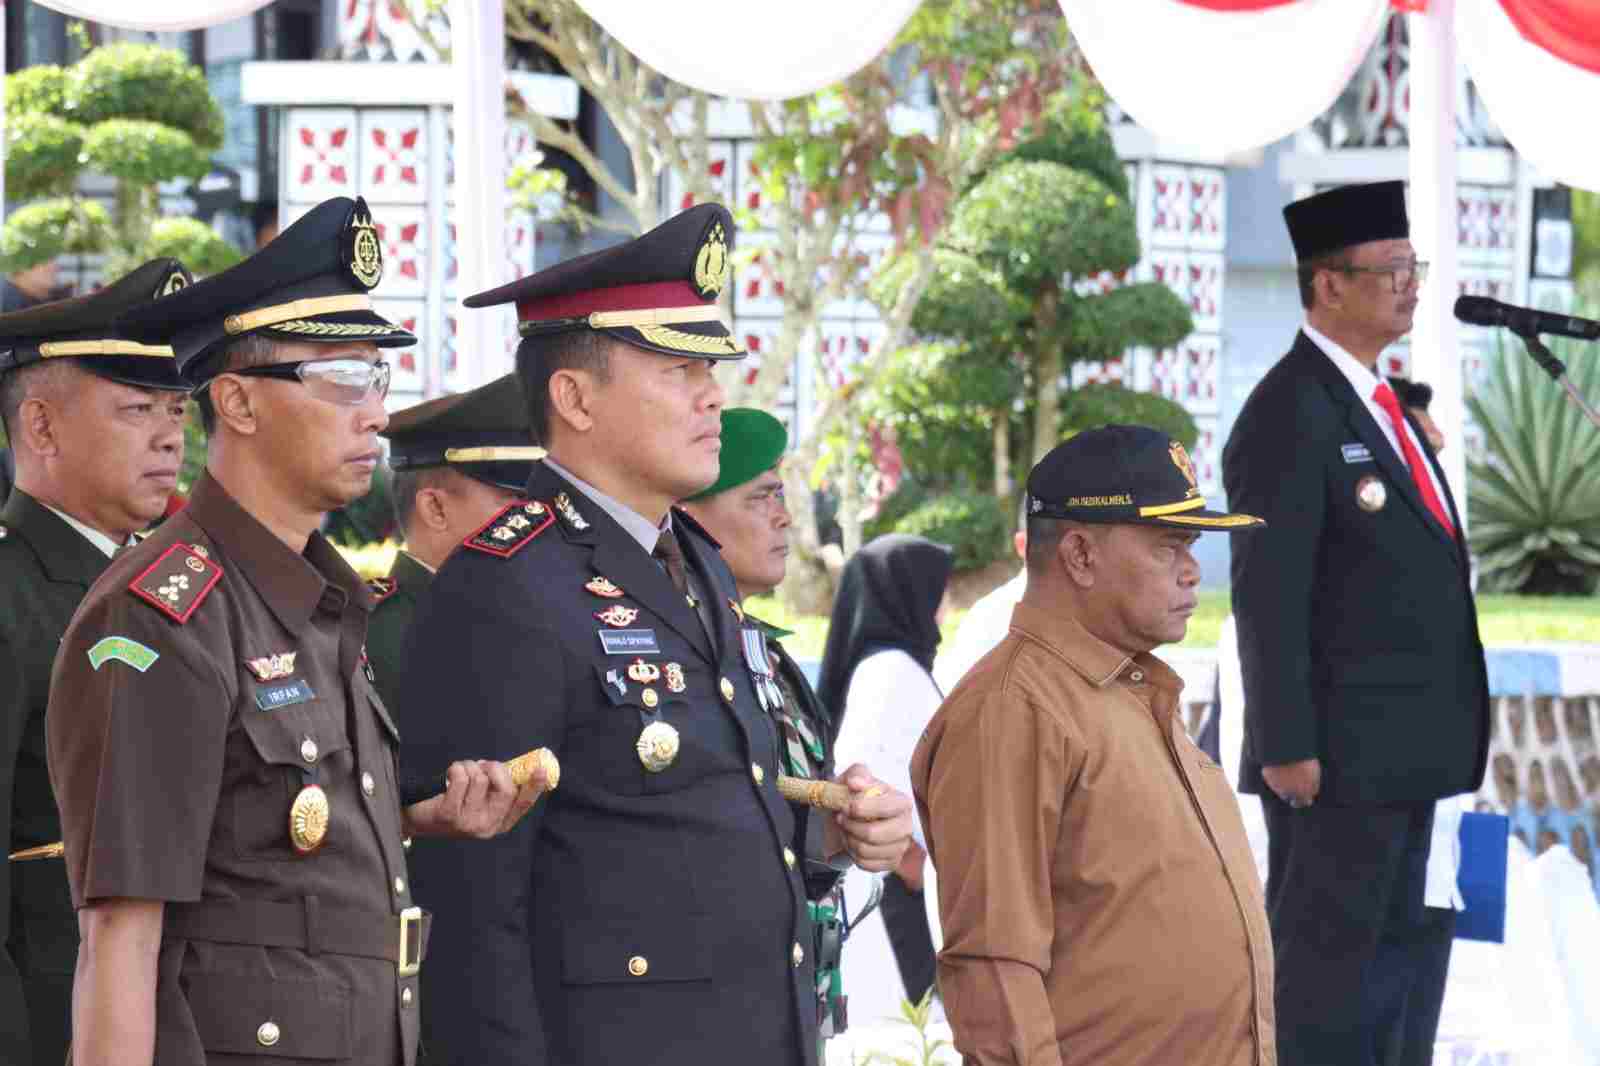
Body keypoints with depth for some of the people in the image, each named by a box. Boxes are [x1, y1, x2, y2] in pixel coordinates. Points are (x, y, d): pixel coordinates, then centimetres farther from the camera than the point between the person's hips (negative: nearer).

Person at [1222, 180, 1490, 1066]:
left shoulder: (1374, 403, 16)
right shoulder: (1291, 414, -14)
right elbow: (1267, 595, -19)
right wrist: (1286, 748, -21)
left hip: (1401, 754, 10)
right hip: (1337, 758, -10)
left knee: (1391, 952, 14)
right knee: (1322, 963, -5)